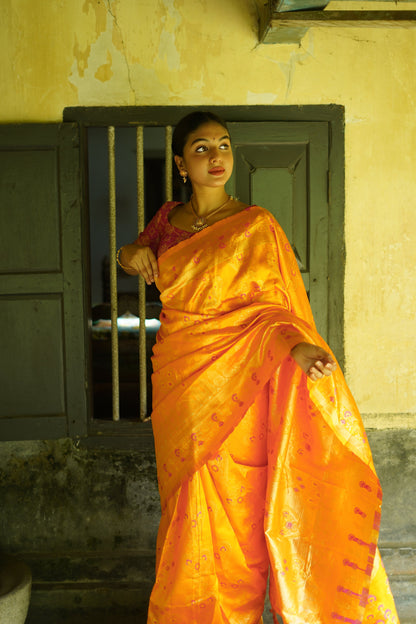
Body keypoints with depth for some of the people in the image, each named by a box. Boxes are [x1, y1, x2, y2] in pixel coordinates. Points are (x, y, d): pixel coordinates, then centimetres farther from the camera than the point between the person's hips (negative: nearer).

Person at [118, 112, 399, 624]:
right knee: (185, 506, 16)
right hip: (177, 384, 5)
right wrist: (134, 252, 0)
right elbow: (144, 246, 25)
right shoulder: (169, 218, 6)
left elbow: (270, 308, -11)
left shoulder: (254, 226, -9)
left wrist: (298, 346, -32)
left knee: (228, 511, 4)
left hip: (229, 389, -5)